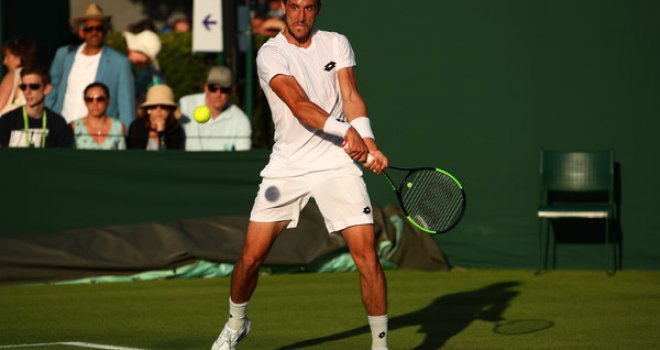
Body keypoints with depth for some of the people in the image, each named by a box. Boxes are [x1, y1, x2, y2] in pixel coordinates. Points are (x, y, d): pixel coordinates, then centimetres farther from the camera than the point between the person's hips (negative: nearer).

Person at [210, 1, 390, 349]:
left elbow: (351, 97, -5)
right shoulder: (270, 54, -6)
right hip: (286, 167, -1)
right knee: (251, 257, 0)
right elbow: (299, 105, -20)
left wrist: (368, 142, -23)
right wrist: (346, 131, -34)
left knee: (367, 258, -10)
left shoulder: (337, 44, 6)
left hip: (337, 163, 1)